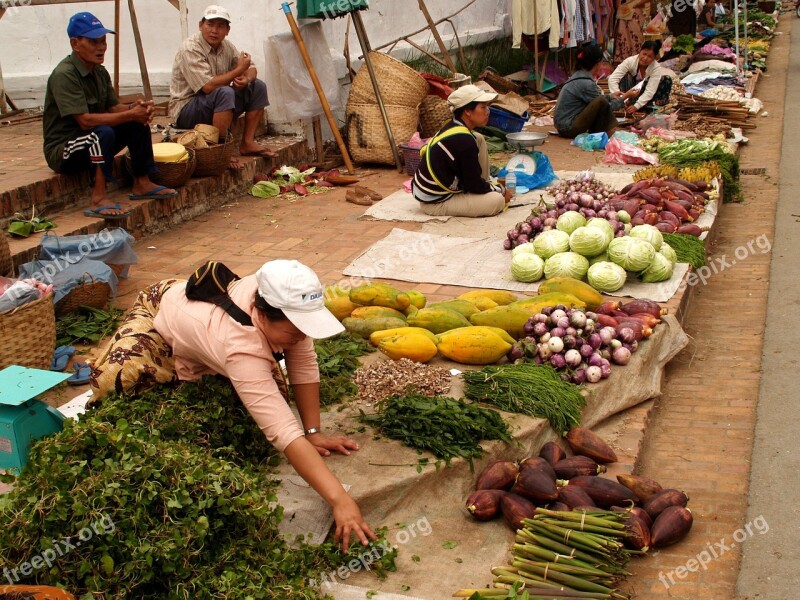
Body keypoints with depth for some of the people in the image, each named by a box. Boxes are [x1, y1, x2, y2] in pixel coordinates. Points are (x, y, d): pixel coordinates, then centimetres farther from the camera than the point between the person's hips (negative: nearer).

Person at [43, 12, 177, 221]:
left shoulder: (100, 72, 7)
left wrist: (134, 107, -16)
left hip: (93, 144, 9)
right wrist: (130, 114, -26)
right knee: (103, 132, -35)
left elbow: (113, 108, 7)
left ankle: (142, 184, 1)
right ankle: (98, 201, -35)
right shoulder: (64, 75, -22)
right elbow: (85, 120, -29)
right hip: (62, 150, -9)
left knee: (138, 123, -3)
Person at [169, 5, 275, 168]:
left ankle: (247, 143, -1)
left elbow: (251, 69, 10)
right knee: (225, 93, -35)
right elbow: (208, 86, -30)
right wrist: (239, 70, -21)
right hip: (186, 111, -8)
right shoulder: (190, 49, -20)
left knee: (258, 87, 1)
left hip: (217, 107, 8)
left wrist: (246, 78, -15)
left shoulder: (226, 46, 3)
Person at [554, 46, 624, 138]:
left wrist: (611, 97, 31)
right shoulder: (586, 83, -20)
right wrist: (622, 99, 3)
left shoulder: (578, 75, 7)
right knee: (601, 102, -23)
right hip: (569, 128, -10)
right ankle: (598, 134, -5)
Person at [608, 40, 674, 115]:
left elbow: (650, 91, -33)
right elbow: (613, 78, -35)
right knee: (624, 75, -28)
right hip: (632, 90, 0)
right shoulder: (630, 61, -26)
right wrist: (615, 92, -54)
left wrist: (636, 106, -47)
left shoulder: (656, 68, -25)